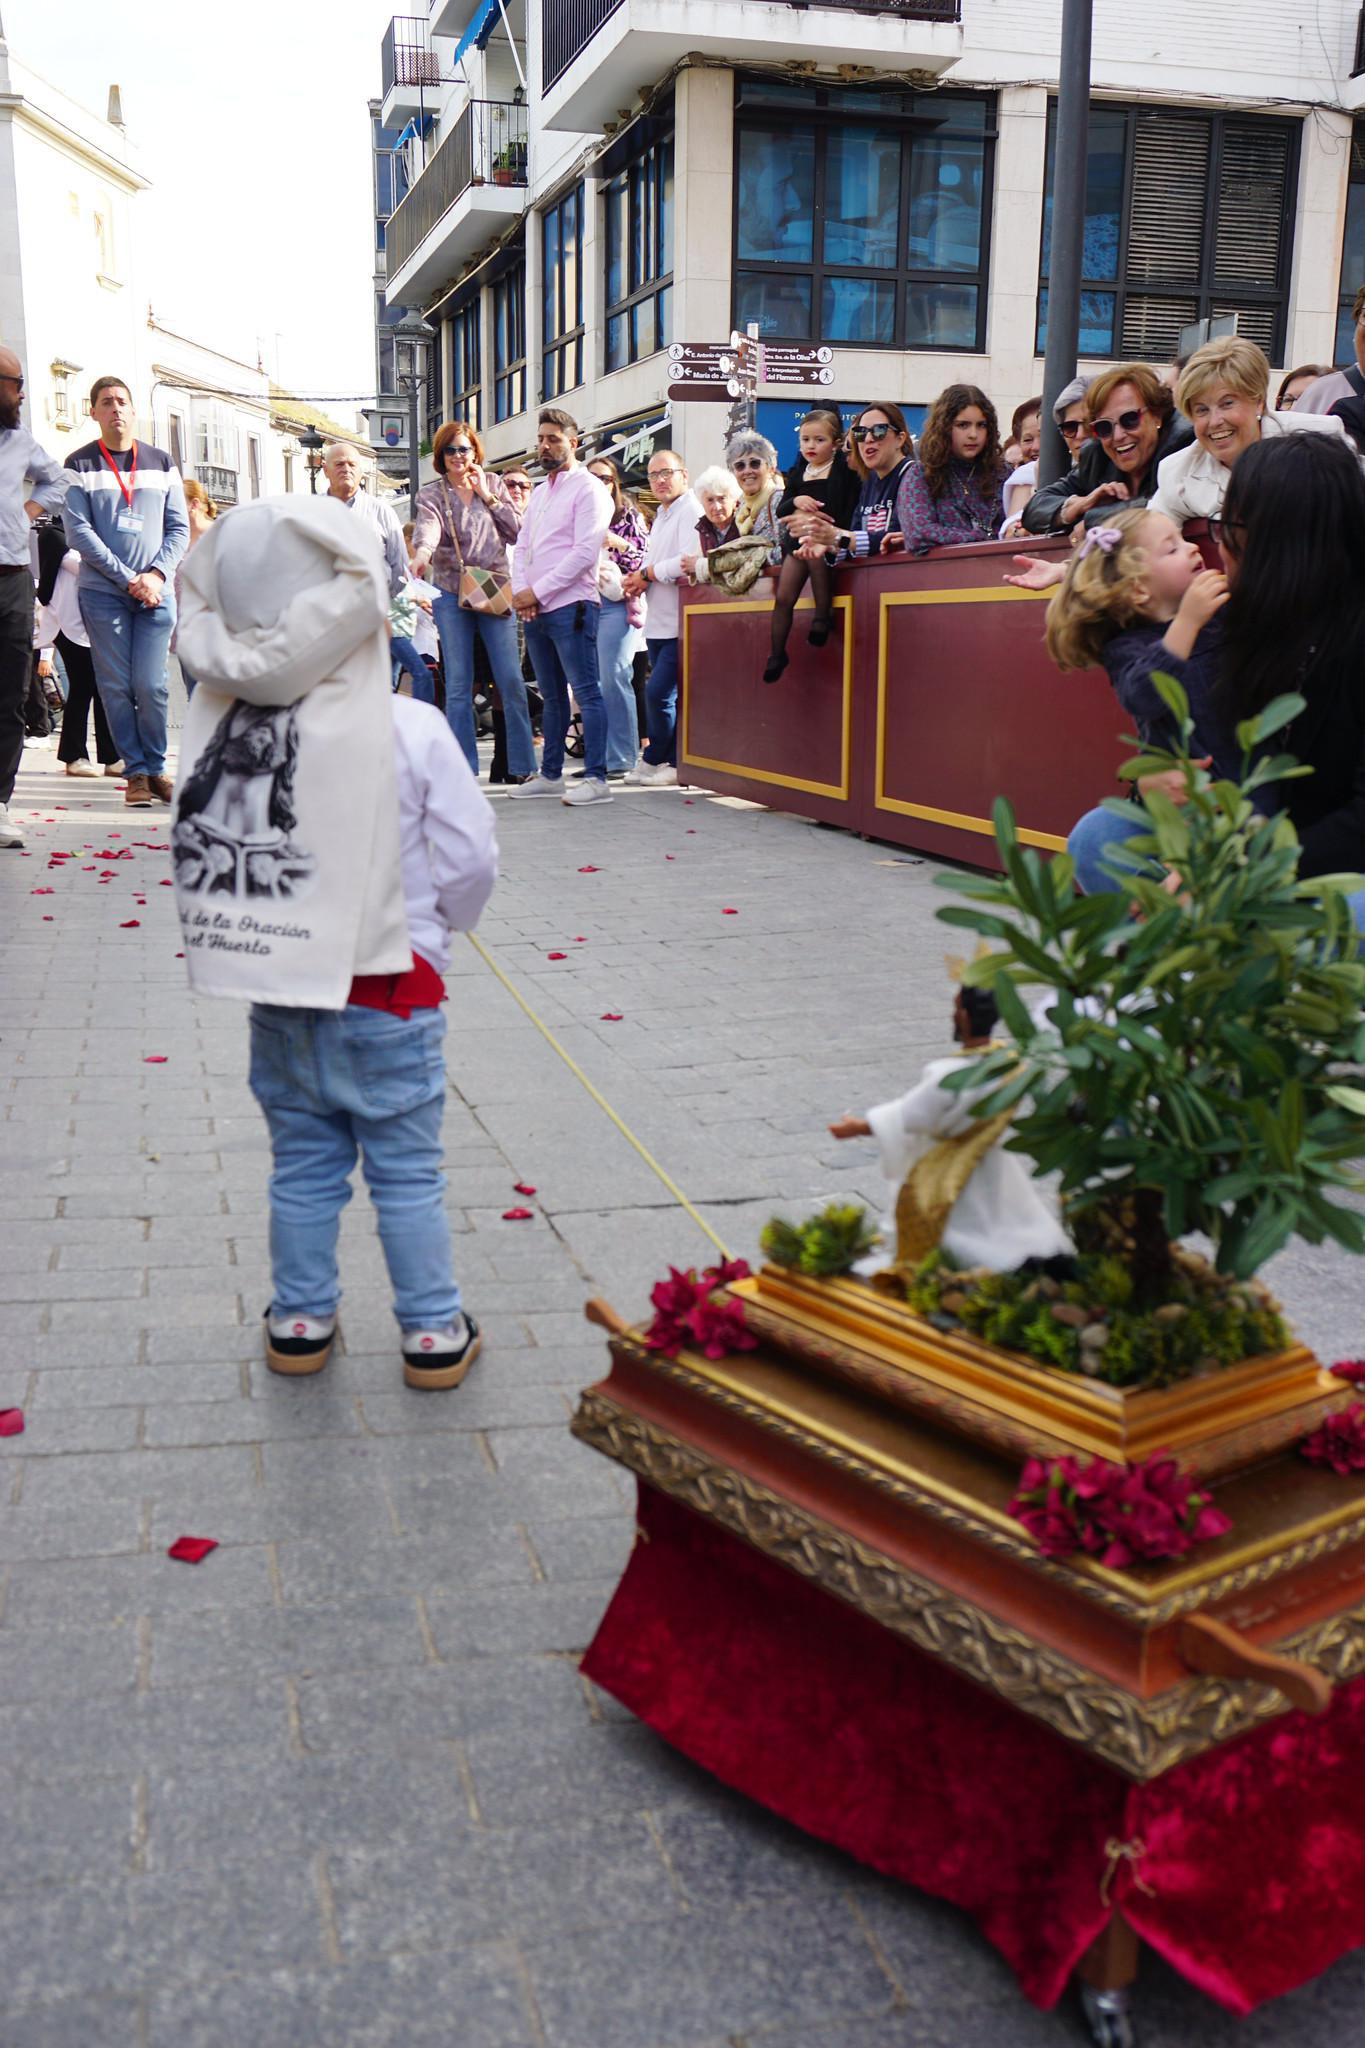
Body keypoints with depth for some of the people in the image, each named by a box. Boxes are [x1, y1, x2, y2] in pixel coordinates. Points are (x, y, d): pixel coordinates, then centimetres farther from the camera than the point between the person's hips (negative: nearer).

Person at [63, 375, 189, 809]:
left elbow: (179, 528, 9)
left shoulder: (161, 462, 12)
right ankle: (136, 772, 5)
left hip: (156, 593, 1)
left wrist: (157, 574, -7)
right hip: (102, 593, -1)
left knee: (151, 686, -5)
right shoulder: (80, 465, 4)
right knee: (116, 686, -2)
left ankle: (157, 768, 7)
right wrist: (127, 578, -12)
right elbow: (79, 531, -4)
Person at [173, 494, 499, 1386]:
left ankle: (300, 1321, 30)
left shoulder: (224, 718, -5)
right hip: (385, 990, -3)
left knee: (304, 1165, 18)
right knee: (409, 1173, 9)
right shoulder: (411, 728, -15)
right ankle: (433, 1333, 19)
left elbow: (206, 846, 0)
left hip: (278, 992, 4)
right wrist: (436, 922, 10)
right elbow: (471, 858, -10)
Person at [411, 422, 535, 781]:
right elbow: (427, 528, -20)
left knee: (511, 679, -3)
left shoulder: (494, 484, 10)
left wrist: (487, 495, -5)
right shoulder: (432, 495, 2)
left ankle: (521, 765, 3)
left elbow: (517, 531, 2)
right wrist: (421, 554, -41)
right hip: (451, 594, -1)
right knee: (458, 684, 0)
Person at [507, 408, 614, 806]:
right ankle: (550, 775, 17)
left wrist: (538, 591, -14)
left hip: (570, 605, -8)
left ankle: (595, 779, -11)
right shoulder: (539, 493, 21)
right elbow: (521, 547, 18)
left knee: (586, 692, -9)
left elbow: (584, 552, -14)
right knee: (552, 696, 12)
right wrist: (520, 592, -2)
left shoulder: (588, 489, -4)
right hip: (535, 609, 8)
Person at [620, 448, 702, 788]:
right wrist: (640, 579, 2)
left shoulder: (691, 512, -10)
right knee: (670, 695, 11)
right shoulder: (660, 517, 21)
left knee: (658, 691, -12)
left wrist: (646, 574, -10)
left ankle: (654, 760, 3)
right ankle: (671, 763, 15)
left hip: (679, 623, -9)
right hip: (659, 623, 9)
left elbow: (688, 562, -23)